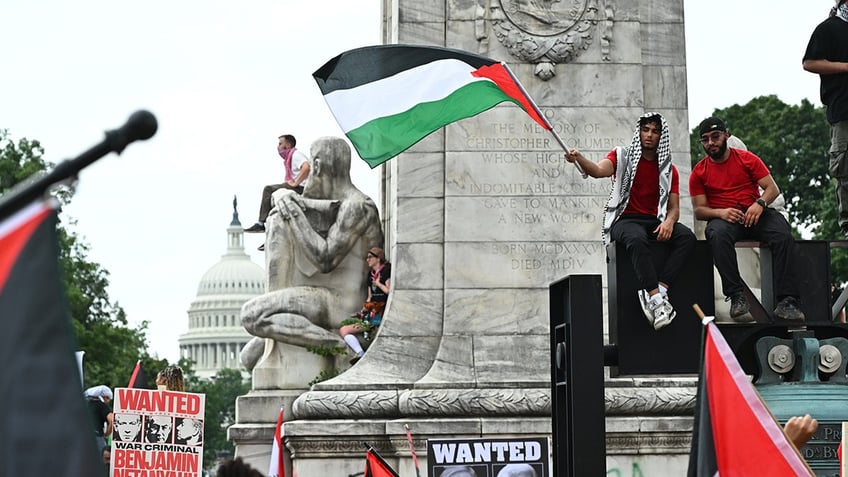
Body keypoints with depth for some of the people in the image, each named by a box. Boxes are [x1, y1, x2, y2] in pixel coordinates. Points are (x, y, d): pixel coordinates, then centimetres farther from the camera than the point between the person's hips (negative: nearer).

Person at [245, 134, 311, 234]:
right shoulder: (290, 156, 23)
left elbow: (306, 168, -30)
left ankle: (261, 223, -17)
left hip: (301, 188, -11)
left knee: (268, 190, -17)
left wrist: (295, 183, -24)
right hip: (298, 189, 11)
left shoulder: (296, 155, -10)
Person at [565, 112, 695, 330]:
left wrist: (669, 221, -14)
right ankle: (656, 299, -43)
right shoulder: (622, 156, 8)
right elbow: (599, 170, -13)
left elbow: (674, 208, 11)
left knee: (687, 237, -27)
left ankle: (658, 290, -37)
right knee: (637, 238, -39)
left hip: (655, 222, 4)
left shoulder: (669, 170, 17)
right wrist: (579, 159, -35)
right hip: (625, 220, -4)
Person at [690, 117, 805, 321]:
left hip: (754, 215, 1)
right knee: (718, 235, -38)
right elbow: (699, 210, 5)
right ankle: (737, 297, -41)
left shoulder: (747, 159, 9)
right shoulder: (699, 172, 9)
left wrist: (760, 204, -16)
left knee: (783, 235, -30)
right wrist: (720, 213, -16)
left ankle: (787, 301, -34)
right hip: (723, 218, -1)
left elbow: (772, 188, 6)